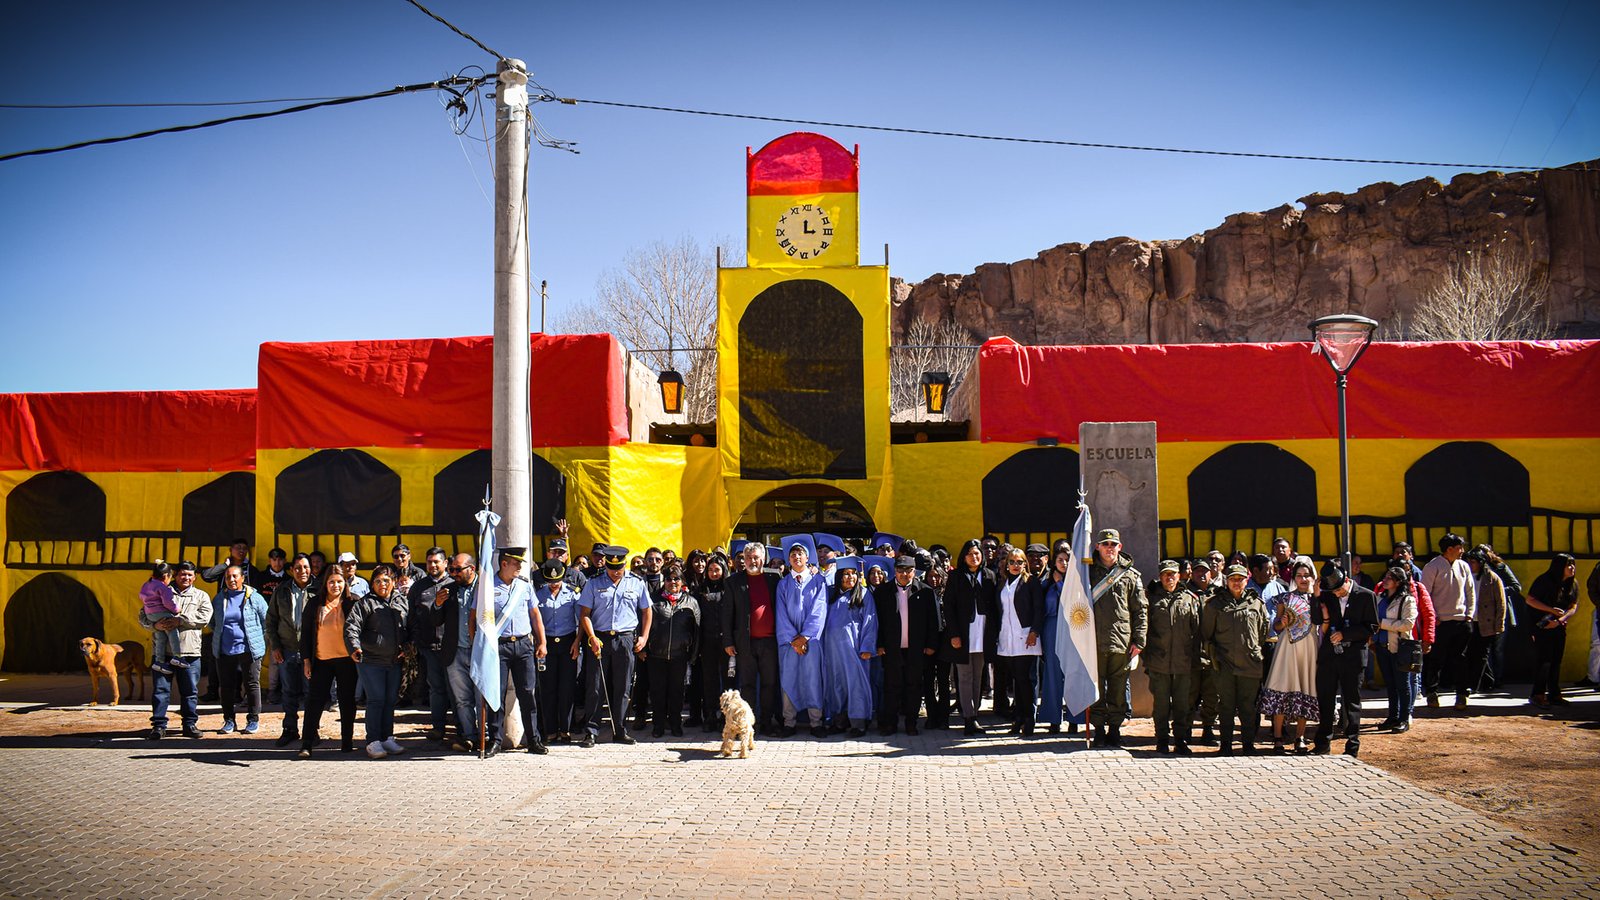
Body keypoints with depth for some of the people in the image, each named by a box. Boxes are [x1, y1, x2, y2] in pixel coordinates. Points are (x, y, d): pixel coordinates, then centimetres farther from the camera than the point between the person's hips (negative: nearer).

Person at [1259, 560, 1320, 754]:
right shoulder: (1285, 597, 10)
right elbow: (1276, 627, 13)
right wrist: (1282, 622, -10)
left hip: (1309, 648, 1)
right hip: (1287, 647, -1)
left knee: (1305, 690, 1)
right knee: (1282, 688, -9)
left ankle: (1300, 738, 8)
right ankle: (1278, 738, -6)